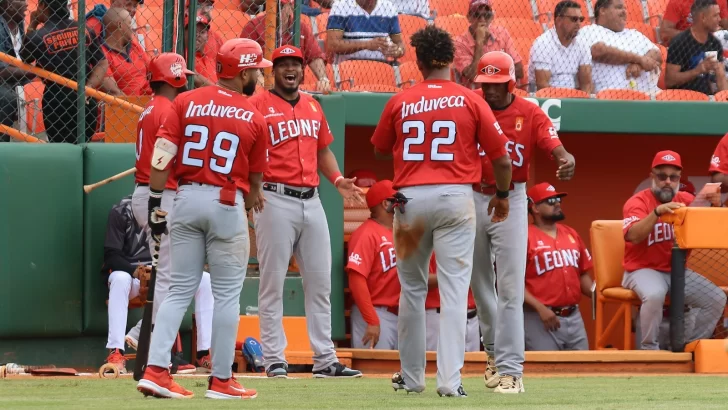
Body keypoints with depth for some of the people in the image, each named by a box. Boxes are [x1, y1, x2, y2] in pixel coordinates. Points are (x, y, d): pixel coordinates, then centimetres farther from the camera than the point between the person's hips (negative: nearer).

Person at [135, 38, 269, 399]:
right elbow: (255, 180, 7)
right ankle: (221, 380, 9)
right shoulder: (253, 119, -1)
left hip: (186, 197, 3)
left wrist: (155, 203, -1)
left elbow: (161, 156, -4)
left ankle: (154, 370, -2)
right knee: (227, 295, 6)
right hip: (226, 203, -3)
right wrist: (248, 205, 25)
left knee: (180, 290, 9)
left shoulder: (186, 102, 3)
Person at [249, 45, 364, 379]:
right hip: (275, 199, -6)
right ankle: (274, 360, 1)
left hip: (311, 200, 6)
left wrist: (337, 179, 8)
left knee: (320, 282, 7)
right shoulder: (258, 106, -3)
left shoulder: (313, 106, 17)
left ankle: (324, 359, 12)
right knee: (272, 283, -3)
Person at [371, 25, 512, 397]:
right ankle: (450, 379, -13)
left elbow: (380, 150, 17)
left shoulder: (399, 102, 3)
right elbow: (502, 158, 1)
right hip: (455, 198, -2)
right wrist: (502, 195, 18)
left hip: (410, 198, 2)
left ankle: (411, 377, 23)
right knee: (454, 290, -3)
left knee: (412, 290, 15)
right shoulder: (470, 101, -1)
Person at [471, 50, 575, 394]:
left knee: (510, 288, -10)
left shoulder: (531, 114, -6)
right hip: (472, 199, 2)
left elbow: (556, 148, -16)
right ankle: (495, 351, 38)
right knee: (480, 284, 15)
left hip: (511, 201, -2)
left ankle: (510, 369, -12)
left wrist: (566, 161, -40)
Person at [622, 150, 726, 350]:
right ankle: (649, 350, -18)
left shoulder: (687, 200, 6)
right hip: (644, 269, -6)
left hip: (678, 271, 6)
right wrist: (658, 212, -38)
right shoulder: (638, 202, -8)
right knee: (654, 295, -37)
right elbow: (632, 236, -26)